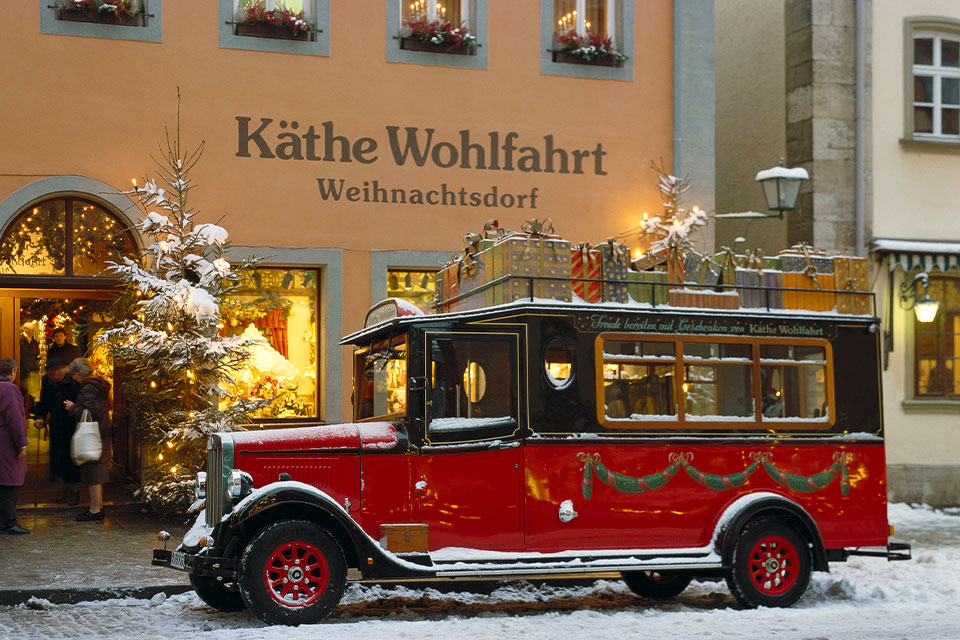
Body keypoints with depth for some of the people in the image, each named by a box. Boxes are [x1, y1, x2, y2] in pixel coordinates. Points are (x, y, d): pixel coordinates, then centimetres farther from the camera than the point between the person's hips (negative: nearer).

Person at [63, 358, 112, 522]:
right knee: (97, 473, 17)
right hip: (103, 433, 10)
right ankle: (98, 507, 24)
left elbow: (93, 413, -25)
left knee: (93, 473, -4)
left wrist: (73, 408, -12)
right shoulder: (99, 385, 12)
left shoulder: (87, 390, -18)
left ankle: (95, 510, 0)